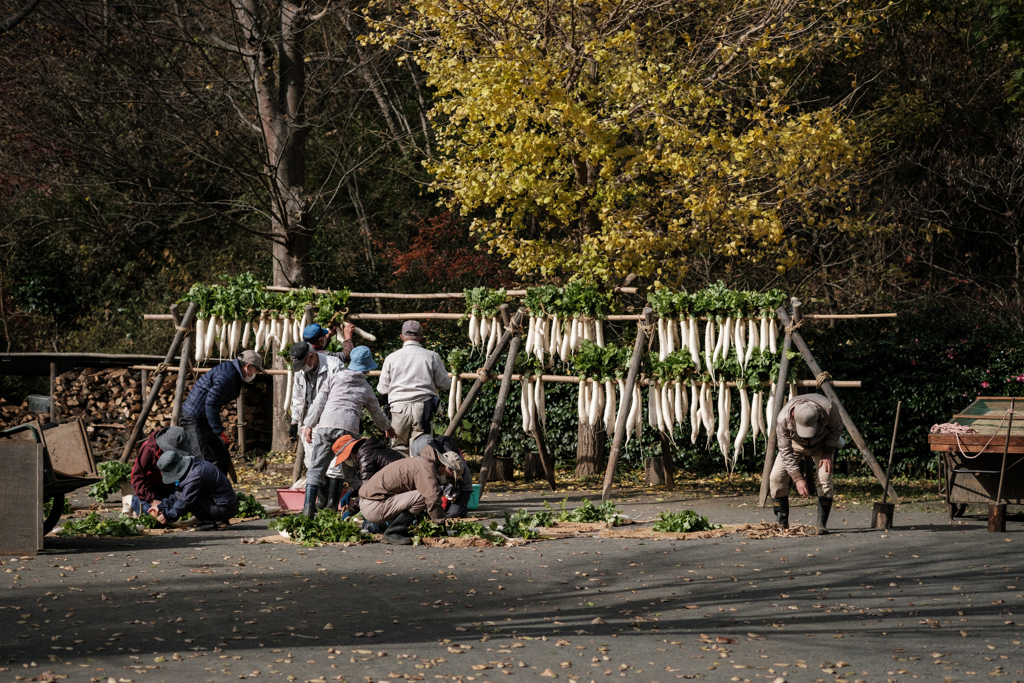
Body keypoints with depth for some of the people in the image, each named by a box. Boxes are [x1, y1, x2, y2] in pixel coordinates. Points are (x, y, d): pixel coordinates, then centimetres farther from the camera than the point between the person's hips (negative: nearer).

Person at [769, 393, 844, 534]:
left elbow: (837, 428, -14)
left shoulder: (828, 409, -39)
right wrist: (798, 479, -33)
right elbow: (785, 451, -28)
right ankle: (781, 523, -5)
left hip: (821, 444, 0)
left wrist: (828, 453, -18)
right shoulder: (784, 419, -38)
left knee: (825, 478, -20)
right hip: (795, 443, 0)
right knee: (777, 477, -15)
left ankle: (822, 524, -11)